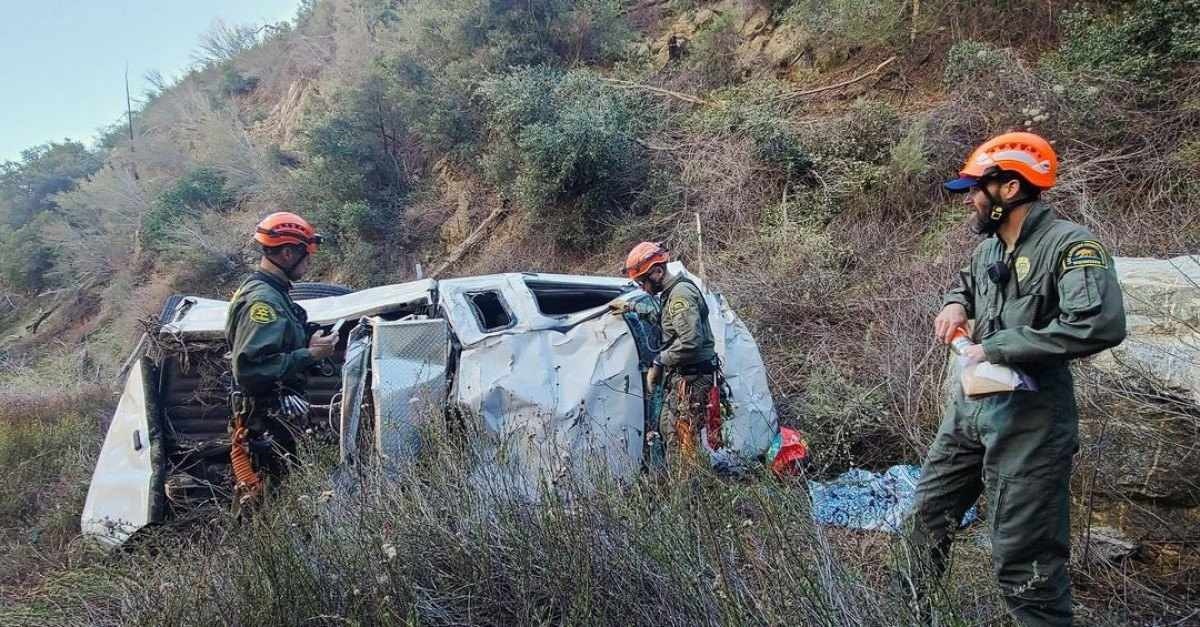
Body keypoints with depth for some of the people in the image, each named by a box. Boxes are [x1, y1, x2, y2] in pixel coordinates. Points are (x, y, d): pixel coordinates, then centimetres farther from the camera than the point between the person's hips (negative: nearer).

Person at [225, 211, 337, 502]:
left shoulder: (271, 292, 12)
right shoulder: (263, 299, -21)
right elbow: (251, 366, -29)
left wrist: (309, 344, 10)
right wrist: (309, 355, -23)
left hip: (274, 415, 10)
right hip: (266, 421, -10)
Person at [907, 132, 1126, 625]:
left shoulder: (1070, 246, -18)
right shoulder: (988, 247, 8)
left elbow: (1102, 325, -32)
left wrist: (996, 347, -25)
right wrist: (957, 304, 5)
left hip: (1028, 423, -8)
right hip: (970, 405, 9)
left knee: (1022, 556, -1)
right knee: (929, 512, 19)